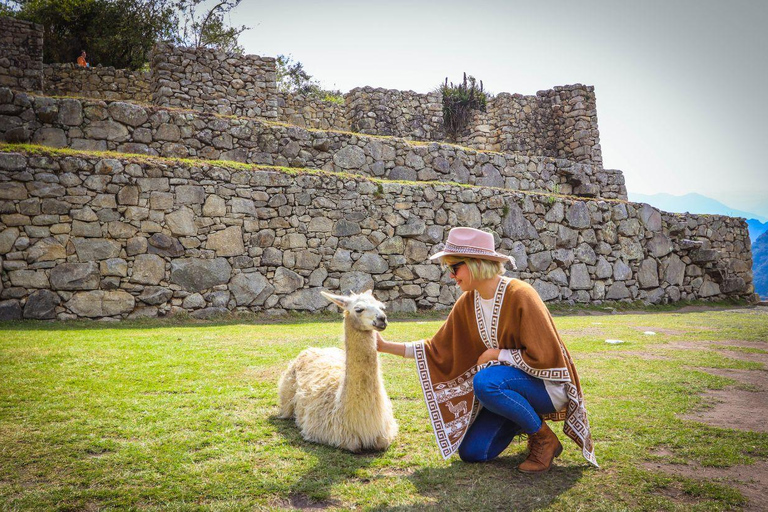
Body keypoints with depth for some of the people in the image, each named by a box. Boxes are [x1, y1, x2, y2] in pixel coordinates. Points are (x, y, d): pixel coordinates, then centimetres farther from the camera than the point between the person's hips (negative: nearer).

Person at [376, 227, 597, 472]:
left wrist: (495, 354, -16)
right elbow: (439, 349, 2)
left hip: (547, 384, -7)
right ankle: (525, 420, 21)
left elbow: (542, 357, -24)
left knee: (484, 382, -34)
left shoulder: (520, 295, -23)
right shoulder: (467, 304, -2)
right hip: (509, 382, 7)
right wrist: (386, 346, -3)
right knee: (471, 452, -2)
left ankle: (545, 439, -11)